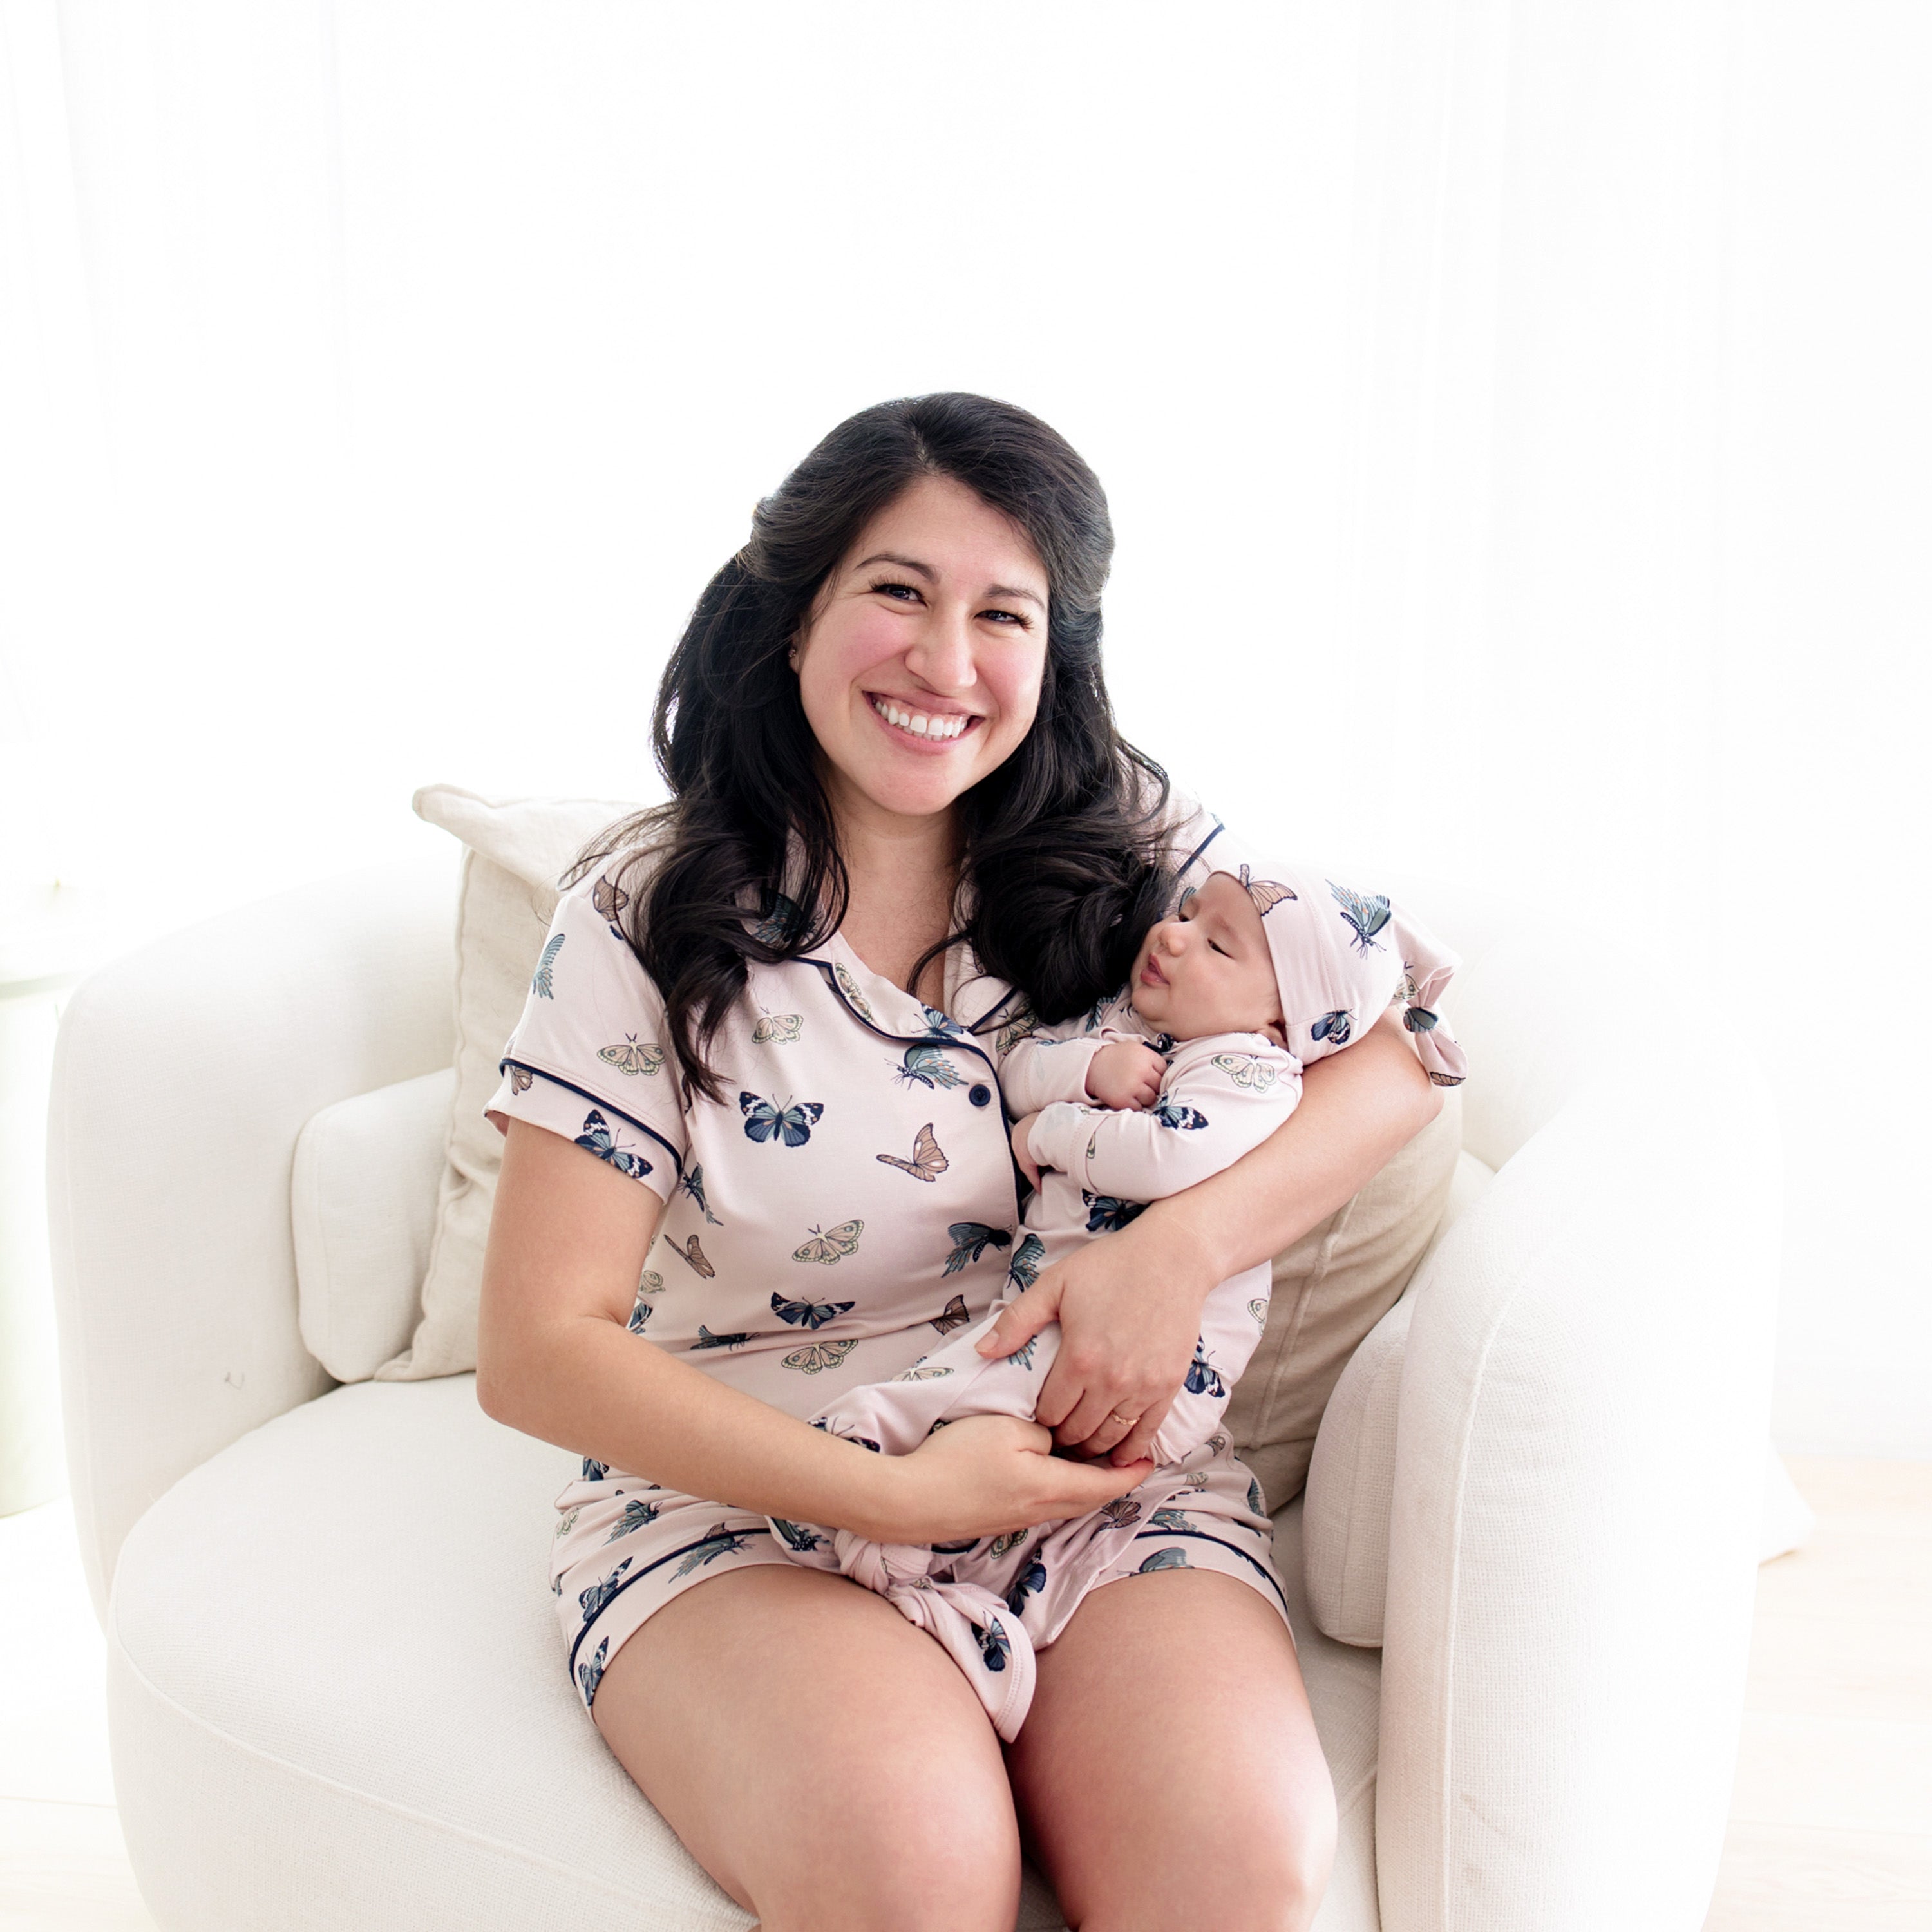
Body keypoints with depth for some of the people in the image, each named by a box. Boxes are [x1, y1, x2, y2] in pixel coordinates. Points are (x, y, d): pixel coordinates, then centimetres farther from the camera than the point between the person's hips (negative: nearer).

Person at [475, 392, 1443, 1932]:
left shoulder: (1127, 856, 2)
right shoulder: (650, 917, -5)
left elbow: (1399, 1048, 1)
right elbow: (542, 1350, -8)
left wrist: (1187, 1243, -17)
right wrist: (896, 1492, -16)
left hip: (1090, 1478, 2)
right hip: (744, 1501, -1)